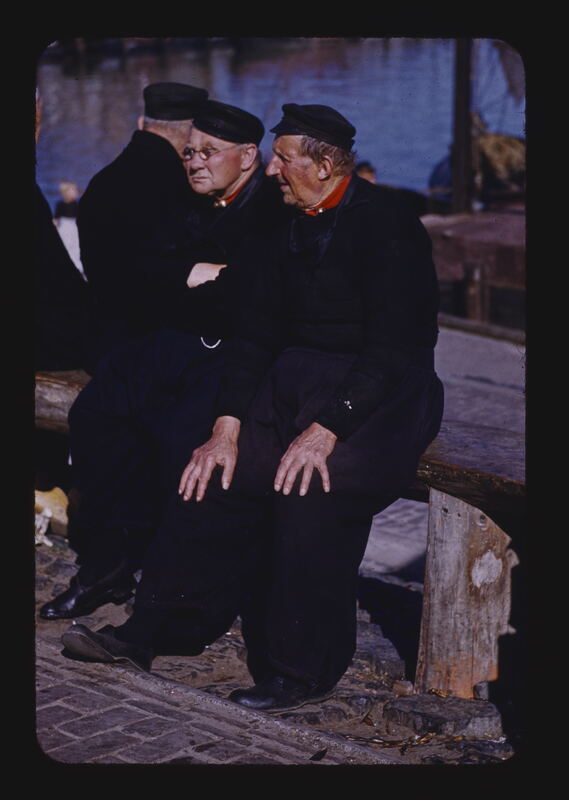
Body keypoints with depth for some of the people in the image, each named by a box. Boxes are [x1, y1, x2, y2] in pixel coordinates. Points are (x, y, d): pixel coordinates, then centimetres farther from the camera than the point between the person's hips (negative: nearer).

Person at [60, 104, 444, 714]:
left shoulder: (386, 225, -13)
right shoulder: (286, 224, 10)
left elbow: (393, 349, -20)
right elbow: (257, 331, 8)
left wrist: (326, 430, -28)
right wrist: (227, 428, -4)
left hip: (382, 395, -7)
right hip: (296, 381, 7)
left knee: (311, 488, -29)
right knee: (215, 473, -12)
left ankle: (300, 672, -19)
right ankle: (147, 631, -5)